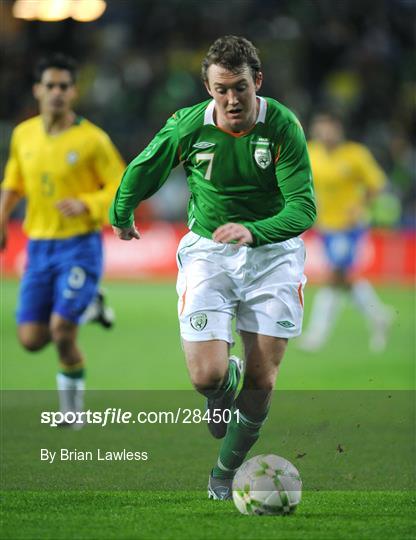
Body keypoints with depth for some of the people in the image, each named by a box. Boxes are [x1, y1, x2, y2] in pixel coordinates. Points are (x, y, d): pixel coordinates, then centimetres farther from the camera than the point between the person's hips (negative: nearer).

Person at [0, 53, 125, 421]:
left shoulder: (92, 139, -10)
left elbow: (122, 189, -6)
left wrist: (85, 204, -22)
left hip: (80, 245, -5)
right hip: (39, 248, 5)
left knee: (61, 331, -16)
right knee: (31, 339, 1)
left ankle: (72, 405, 8)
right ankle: (89, 305, 30)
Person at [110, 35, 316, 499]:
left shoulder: (282, 126, -17)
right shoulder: (187, 126, -13)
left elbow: (303, 208, -23)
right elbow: (142, 170, 7)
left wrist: (252, 231, -40)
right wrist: (121, 216, 23)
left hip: (272, 249, 0)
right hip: (207, 249, 0)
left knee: (262, 380, -2)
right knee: (207, 376, -14)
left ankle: (228, 468, 22)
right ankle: (227, 383, 26)